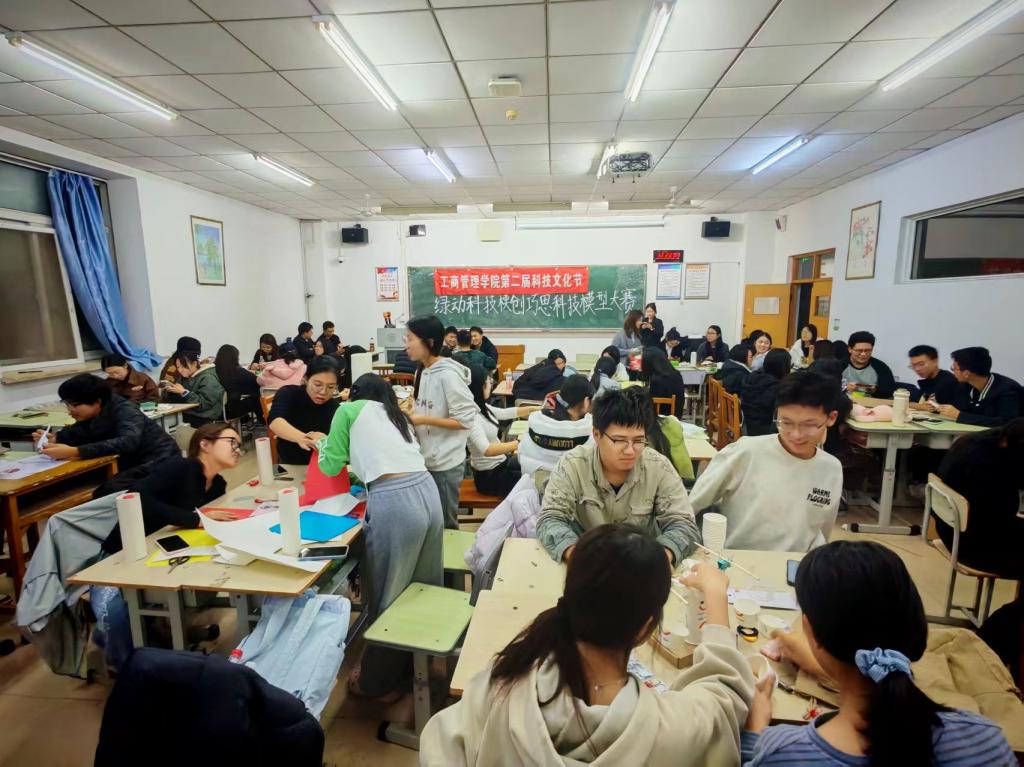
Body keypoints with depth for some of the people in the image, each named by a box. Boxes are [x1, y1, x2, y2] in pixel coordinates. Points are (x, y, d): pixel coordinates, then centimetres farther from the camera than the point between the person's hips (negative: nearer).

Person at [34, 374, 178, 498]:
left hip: (158, 462, -9)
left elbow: (128, 442, -36)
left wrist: (74, 452, -38)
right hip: (134, 462, 9)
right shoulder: (93, 415, 6)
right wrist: (55, 438, -1)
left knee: (106, 492, -27)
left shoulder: (124, 411, -19)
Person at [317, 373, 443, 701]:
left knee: (388, 594, 10)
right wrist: (358, 456, 44)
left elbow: (330, 466, 17)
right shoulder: (397, 415, 27)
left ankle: (377, 681, 30)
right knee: (423, 587, 21)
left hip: (394, 501, -7)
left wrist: (323, 443, 36)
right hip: (427, 492, 7)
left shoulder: (349, 409, 11)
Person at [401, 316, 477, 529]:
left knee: (445, 522, 9)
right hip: (425, 459, 8)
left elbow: (466, 419, -22)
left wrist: (422, 420, -22)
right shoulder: (421, 371, 5)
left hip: (445, 463, -8)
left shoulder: (448, 375, -21)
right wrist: (410, 410, -1)